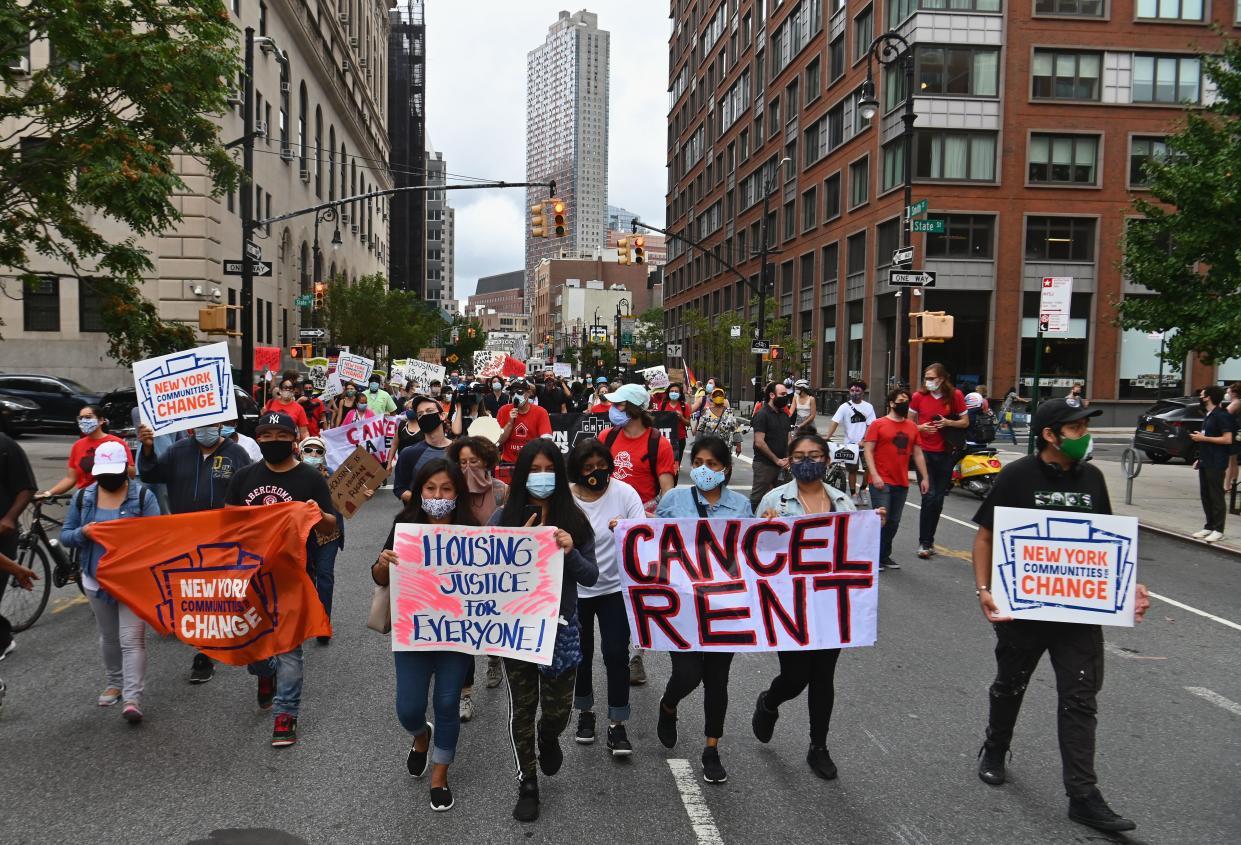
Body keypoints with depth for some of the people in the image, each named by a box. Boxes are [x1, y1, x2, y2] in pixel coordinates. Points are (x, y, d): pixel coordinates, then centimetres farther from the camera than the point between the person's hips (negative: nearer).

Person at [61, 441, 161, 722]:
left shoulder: (143, 496, -7)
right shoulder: (83, 497, 3)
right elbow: (65, 535, 7)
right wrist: (83, 532, -15)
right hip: (97, 579, 4)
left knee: (131, 639, -9)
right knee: (108, 637, 18)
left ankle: (132, 698, -10)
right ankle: (115, 683, 36)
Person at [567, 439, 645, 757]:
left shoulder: (624, 492, -10)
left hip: (615, 587, -1)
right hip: (575, 589, 1)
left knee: (616, 653, -6)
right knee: (581, 654, 13)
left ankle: (617, 724, 9)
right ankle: (585, 711, 37)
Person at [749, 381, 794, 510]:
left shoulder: (785, 415, 14)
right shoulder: (762, 414, -10)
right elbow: (759, 442, -16)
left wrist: (788, 458, 2)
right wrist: (777, 460, -12)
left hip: (781, 465, 7)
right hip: (764, 464, -7)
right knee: (757, 498, -4)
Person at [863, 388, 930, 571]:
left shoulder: (912, 427, 12)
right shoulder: (878, 424, -3)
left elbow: (918, 454, 16)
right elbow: (868, 451, -7)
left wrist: (924, 477, 10)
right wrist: (874, 475, -16)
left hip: (902, 483, 5)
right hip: (882, 483, -5)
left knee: (894, 522, 10)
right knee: (881, 519, -9)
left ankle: (885, 556, 20)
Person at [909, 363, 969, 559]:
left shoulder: (955, 395, 1)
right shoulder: (918, 396, 1)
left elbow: (965, 422, 7)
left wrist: (949, 422, -12)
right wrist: (920, 428, -12)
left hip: (945, 453, 2)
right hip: (924, 451, -1)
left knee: (939, 498, 8)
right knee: (929, 496, -10)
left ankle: (929, 541, 22)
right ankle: (924, 543, -1)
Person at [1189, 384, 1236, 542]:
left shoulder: (1221, 416, -13)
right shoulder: (1208, 416, 15)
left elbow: (1227, 439, -19)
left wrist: (1203, 438, -16)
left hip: (1216, 464, -9)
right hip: (1205, 462, 9)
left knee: (1216, 496, -4)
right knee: (1205, 495, 11)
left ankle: (1218, 530, 0)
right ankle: (1209, 526, 19)